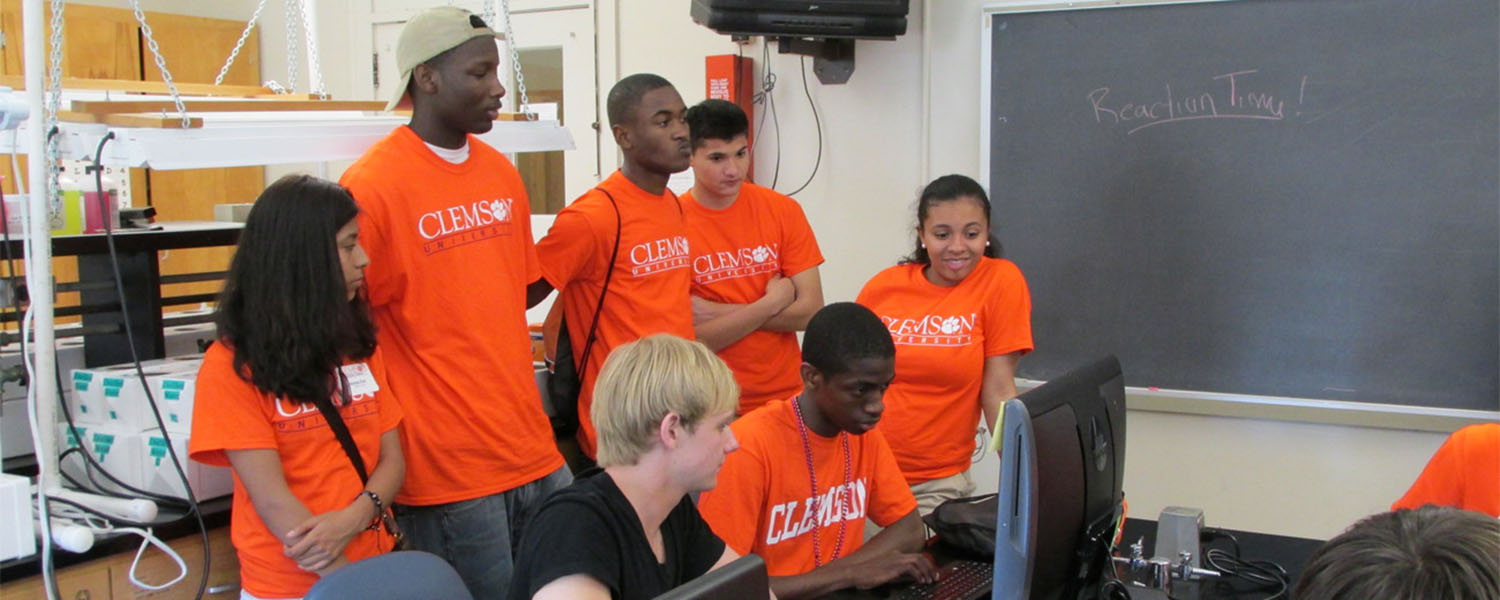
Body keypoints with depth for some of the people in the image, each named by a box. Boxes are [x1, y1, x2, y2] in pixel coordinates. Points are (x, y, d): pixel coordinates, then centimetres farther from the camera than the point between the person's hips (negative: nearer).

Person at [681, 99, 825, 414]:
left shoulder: (783, 210, -2)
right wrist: (773, 302, -12)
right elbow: (689, 340, -14)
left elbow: (811, 311, -6)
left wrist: (719, 313, -13)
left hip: (785, 396, 3)